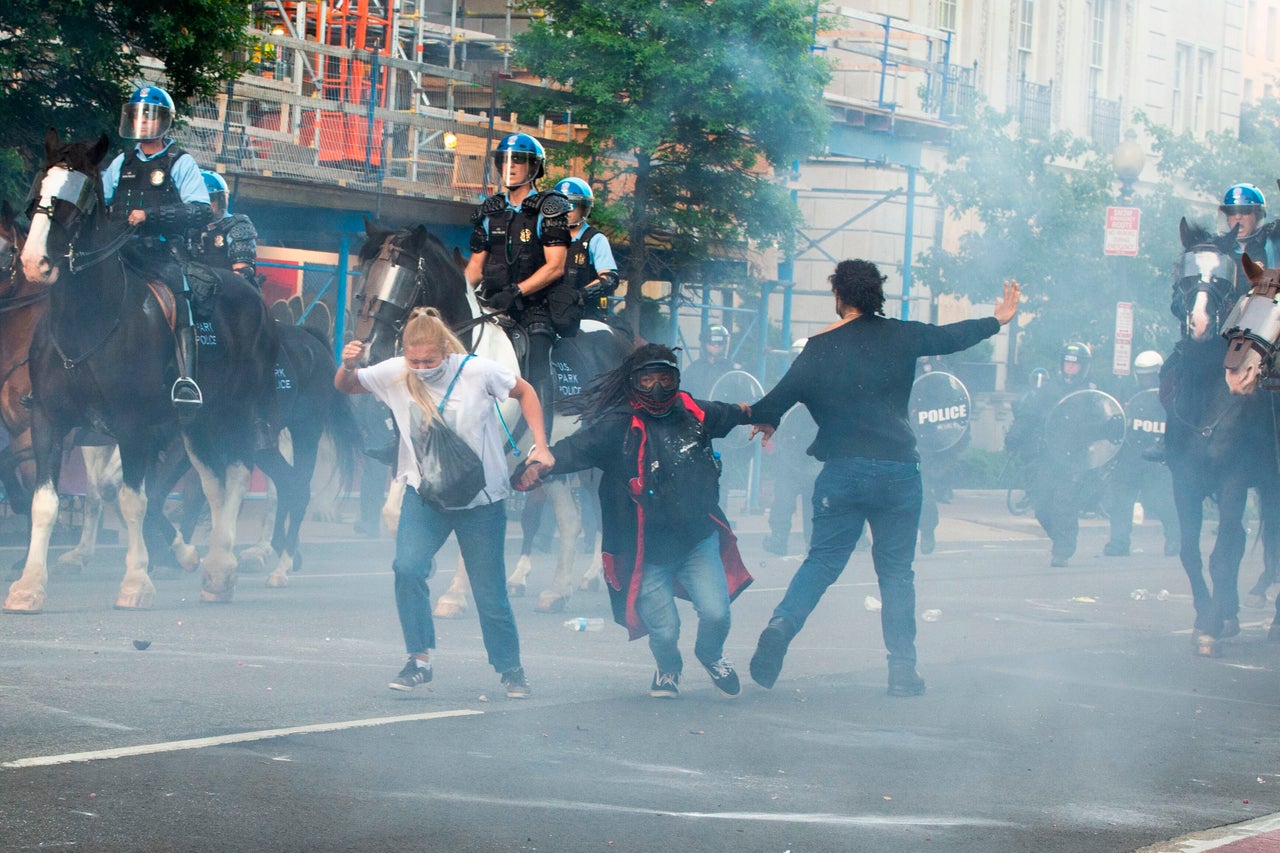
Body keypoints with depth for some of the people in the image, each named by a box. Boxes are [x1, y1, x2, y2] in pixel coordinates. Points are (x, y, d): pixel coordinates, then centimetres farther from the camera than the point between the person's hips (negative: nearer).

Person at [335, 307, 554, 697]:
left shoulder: (477, 372, -16)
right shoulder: (396, 373, -10)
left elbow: (525, 392, 0)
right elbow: (345, 387, 0)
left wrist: (540, 445, -7)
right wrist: (348, 365, -24)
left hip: (481, 498, -2)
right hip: (424, 493, 2)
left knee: (490, 592, 4)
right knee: (407, 568, -21)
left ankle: (511, 669, 24)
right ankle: (419, 660, -9)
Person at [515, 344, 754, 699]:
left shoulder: (693, 414, 3)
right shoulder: (618, 427, -12)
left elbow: (729, 414, 26)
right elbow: (576, 448, -25)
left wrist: (754, 413, 45)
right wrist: (540, 464, -44)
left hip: (699, 540, 3)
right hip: (648, 552, -3)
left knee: (715, 613, -11)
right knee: (664, 630, -3)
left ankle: (710, 656, 27)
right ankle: (668, 669, 35)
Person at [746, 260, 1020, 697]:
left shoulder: (820, 347, -1)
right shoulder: (900, 336, 4)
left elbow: (783, 394, -4)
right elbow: (952, 336, 18)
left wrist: (765, 419, 18)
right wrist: (997, 320, 35)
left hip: (842, 471, -1)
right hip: (898, 469, 1)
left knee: (822, 560, 6)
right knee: (896, 569, 9)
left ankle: (781, 625, -18)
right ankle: (902, 669, 6)